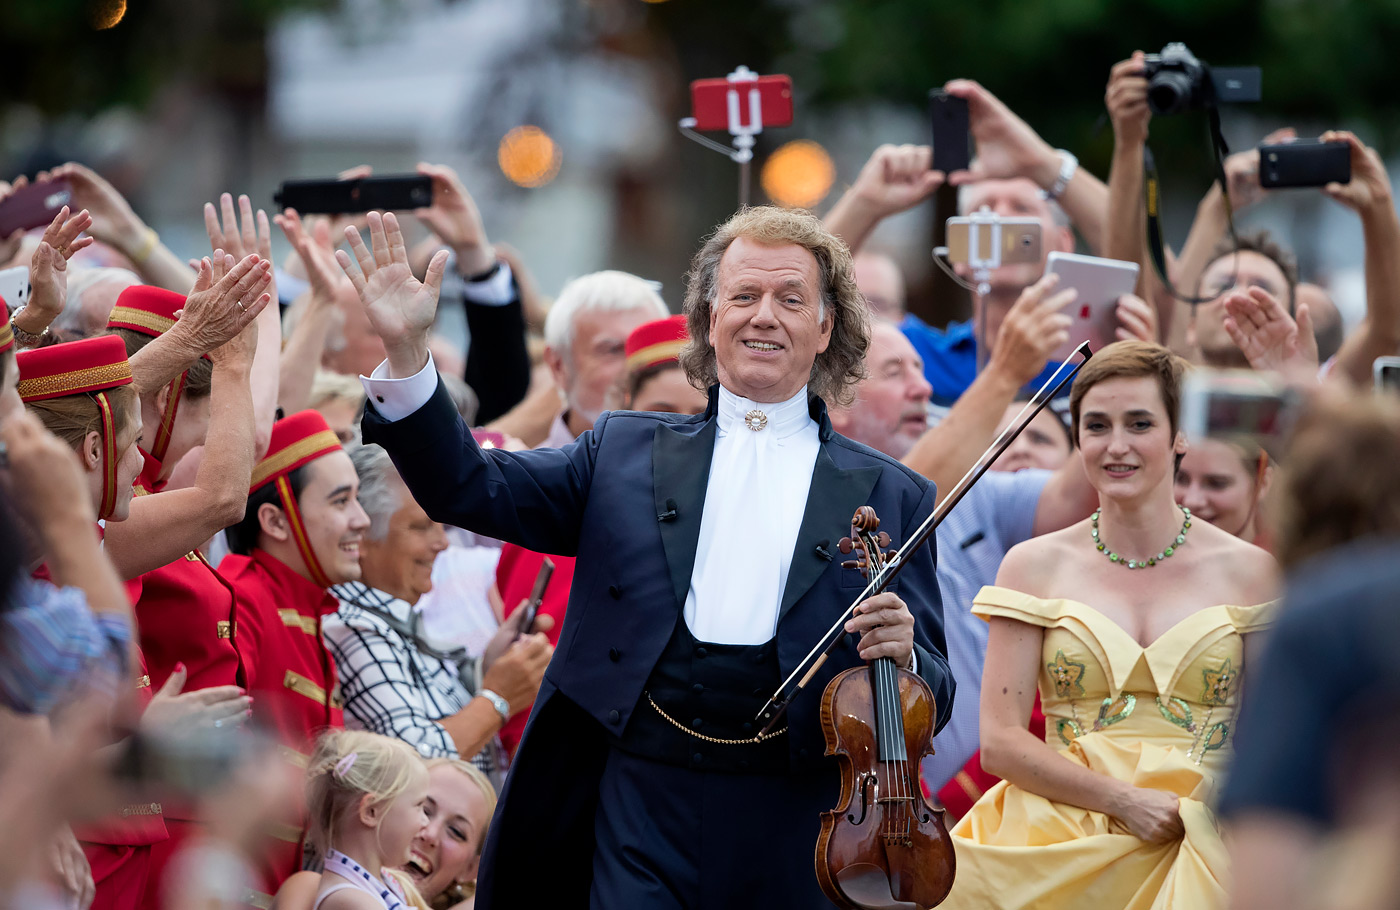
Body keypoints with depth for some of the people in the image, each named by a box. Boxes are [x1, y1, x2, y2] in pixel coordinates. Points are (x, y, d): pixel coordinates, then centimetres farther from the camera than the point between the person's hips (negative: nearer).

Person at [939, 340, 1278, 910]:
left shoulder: (1248, 571, 8)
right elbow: (1000, 741, 3)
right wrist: (1125, 802, -10)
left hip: (1203, 852, 0)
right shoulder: (1035, 566, 8)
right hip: (1062, 853, 0)